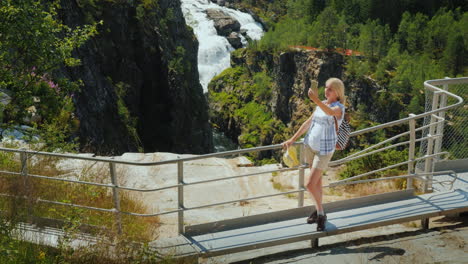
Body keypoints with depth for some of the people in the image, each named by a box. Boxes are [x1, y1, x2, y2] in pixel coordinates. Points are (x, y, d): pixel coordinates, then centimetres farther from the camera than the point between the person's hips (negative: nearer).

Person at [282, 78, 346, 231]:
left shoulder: (339, 107, -16)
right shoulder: (322, 104, 7)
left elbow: (331, 112, -42)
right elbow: (308, 123, 12)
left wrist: (316, 100, -58)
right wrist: (292, 140, 9)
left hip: (324, 150, -7)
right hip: (311, 145, 7)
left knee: (310, 185, -9)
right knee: (317, 181, 18)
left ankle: (320, 214, 13)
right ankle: (319, 211, 33)